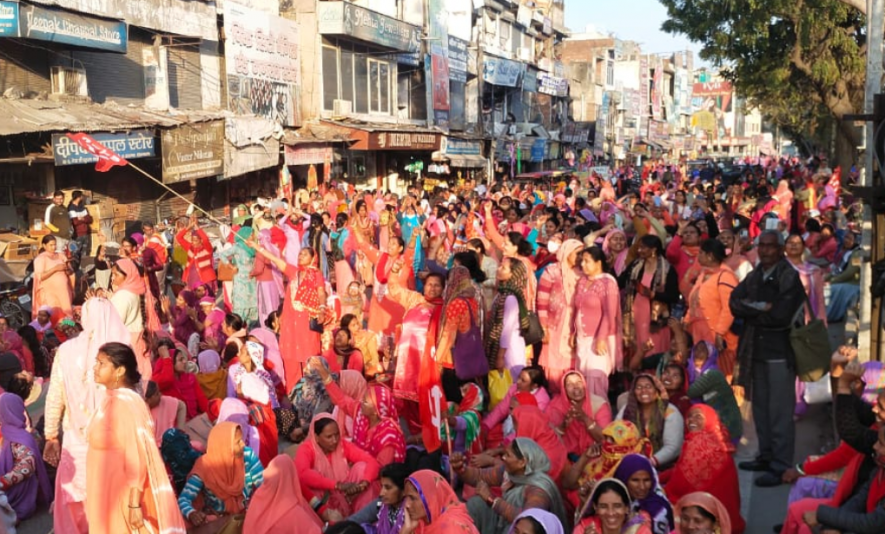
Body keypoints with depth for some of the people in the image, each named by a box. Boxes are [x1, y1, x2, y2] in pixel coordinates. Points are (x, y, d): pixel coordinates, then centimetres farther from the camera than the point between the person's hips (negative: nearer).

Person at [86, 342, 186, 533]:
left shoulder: (127, 403, -20)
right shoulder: (110, 399, 6)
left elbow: (137, 455, -22)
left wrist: (134, 504, -23)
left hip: (124, 494, -8)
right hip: (108, 493, 8)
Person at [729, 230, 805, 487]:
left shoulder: (791, 277, -11)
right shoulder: (754, 276, 10)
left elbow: (780, 316, -18)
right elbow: (734, 302, 1)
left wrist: (750, 311, -6)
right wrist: (761, 309, -15)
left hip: (780, 353, -7)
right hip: (756, 351, 7)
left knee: (780, 413, -4)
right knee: (760, 408, 15)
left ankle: (781, 466, 1)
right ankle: (766, 456, 27)